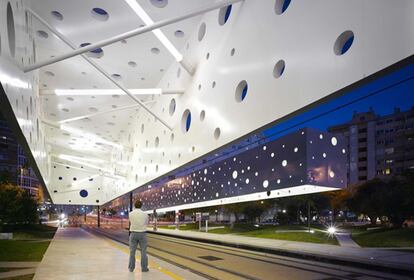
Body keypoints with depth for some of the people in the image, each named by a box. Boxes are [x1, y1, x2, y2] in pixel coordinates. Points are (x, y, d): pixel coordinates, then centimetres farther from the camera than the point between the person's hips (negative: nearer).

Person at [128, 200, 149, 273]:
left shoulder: (131, 214, -5)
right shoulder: (145, 214, -7)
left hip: (133, 234, 1)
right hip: (142, 234, -1)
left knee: (132, 251, 10)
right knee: (143, 251, 6)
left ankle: (131, 267, 16)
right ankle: (144, 268, 9)